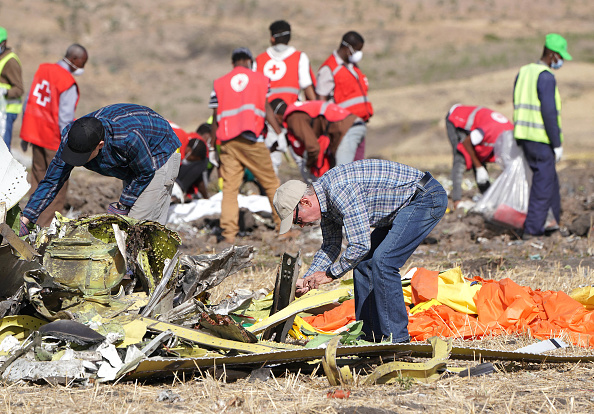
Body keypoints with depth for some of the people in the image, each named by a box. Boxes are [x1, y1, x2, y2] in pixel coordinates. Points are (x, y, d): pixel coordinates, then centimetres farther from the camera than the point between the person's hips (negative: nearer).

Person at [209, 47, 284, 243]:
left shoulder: (219, 84, 13)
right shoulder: (260, 79, 9)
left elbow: (215, 118, 10)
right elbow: (266, 110, 1)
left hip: (227, 141, 2)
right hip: (252, 140, -2)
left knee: (229, 187, 0)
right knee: (271, 183, 8)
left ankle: (229, 232, -11)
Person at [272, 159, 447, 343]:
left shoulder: (340, 191, -28)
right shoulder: (325, 196, 4)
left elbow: (360, 245, -28)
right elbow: (331, 246, 16)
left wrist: (330, 274, -15)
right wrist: (307, 279, 5)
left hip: (427, 199, -10)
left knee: (383, 262, -18)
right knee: (363, 263, 8)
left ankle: (395, 336, -11)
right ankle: (368, 334, 13)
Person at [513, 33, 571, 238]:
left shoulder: (523, 73, 12)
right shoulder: (546, 77, -16)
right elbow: (549, 112, -19)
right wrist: (557, 144, -15)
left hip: (524, 137, 9)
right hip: (541, 139, -9)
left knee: (551, 181, 18)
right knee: (542, 185, -2)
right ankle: (532, 229, -1)